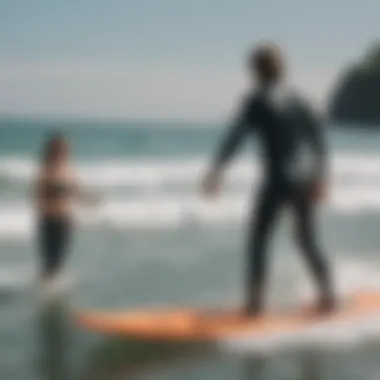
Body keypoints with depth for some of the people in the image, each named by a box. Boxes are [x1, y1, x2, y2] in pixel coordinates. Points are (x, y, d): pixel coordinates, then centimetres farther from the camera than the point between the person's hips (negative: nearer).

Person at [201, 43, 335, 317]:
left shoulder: (257, 101, -6)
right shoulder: (298, 99, 11)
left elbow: (236, 136, -15)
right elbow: (318, 138, 12)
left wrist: (217, 171, -18)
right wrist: (321, 176, 18)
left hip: (278, 181, -6)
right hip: (305, 180, 6)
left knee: (258, 238, 3)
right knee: (308, 240, 19)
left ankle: (255, 301, -2)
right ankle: (328, 295, 18)